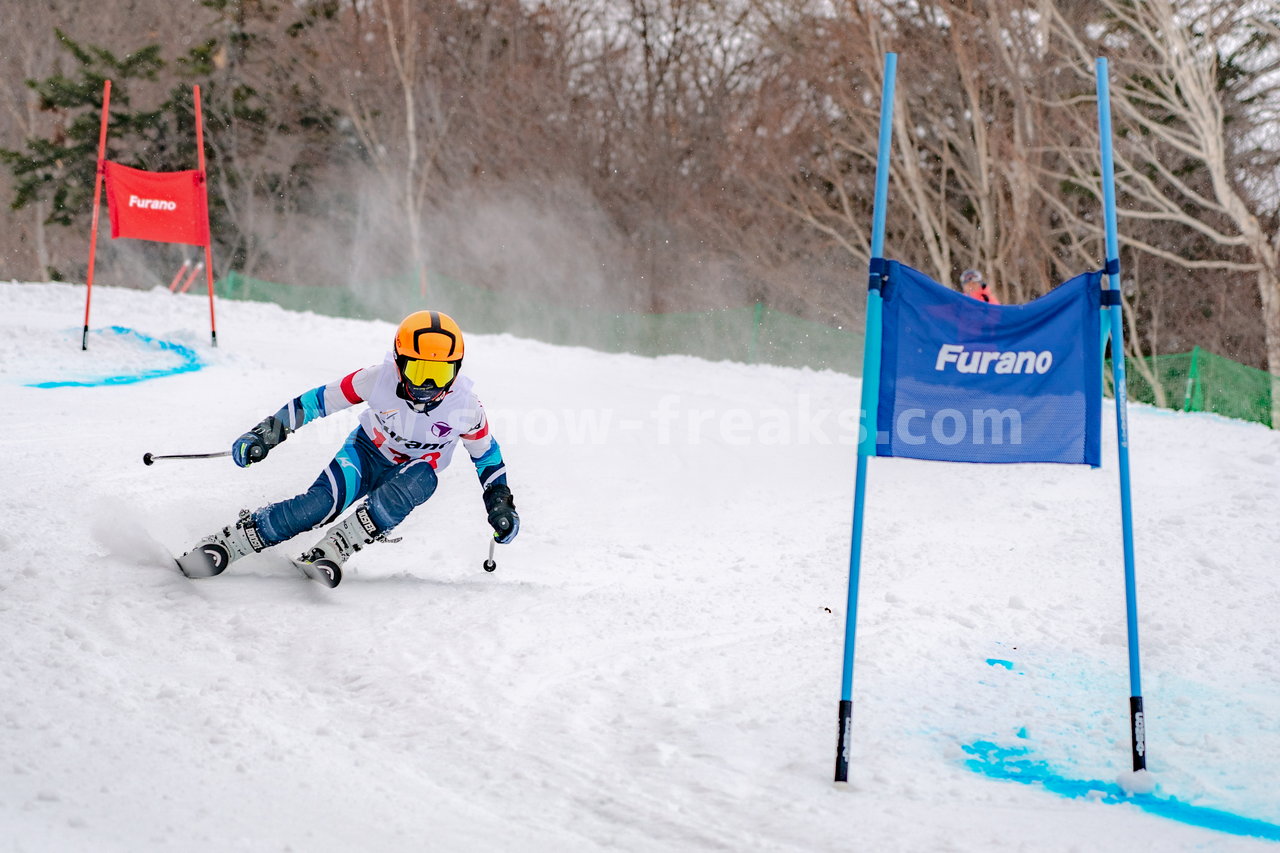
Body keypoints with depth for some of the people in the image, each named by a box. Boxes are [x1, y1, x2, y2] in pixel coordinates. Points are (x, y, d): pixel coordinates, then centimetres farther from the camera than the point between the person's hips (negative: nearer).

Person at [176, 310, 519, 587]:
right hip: (366, 452, -1)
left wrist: (500, 502, -6)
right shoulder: (379, 379, -24)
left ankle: (331, 552, -38)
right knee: (324, 500, -32)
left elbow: (486, 451, 0)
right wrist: (268, 432, -14)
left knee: (423, 477, -38)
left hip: (408, 476, 1)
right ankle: (222, 545, -27)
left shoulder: (465, 404, -20)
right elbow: (321, 399, -12)